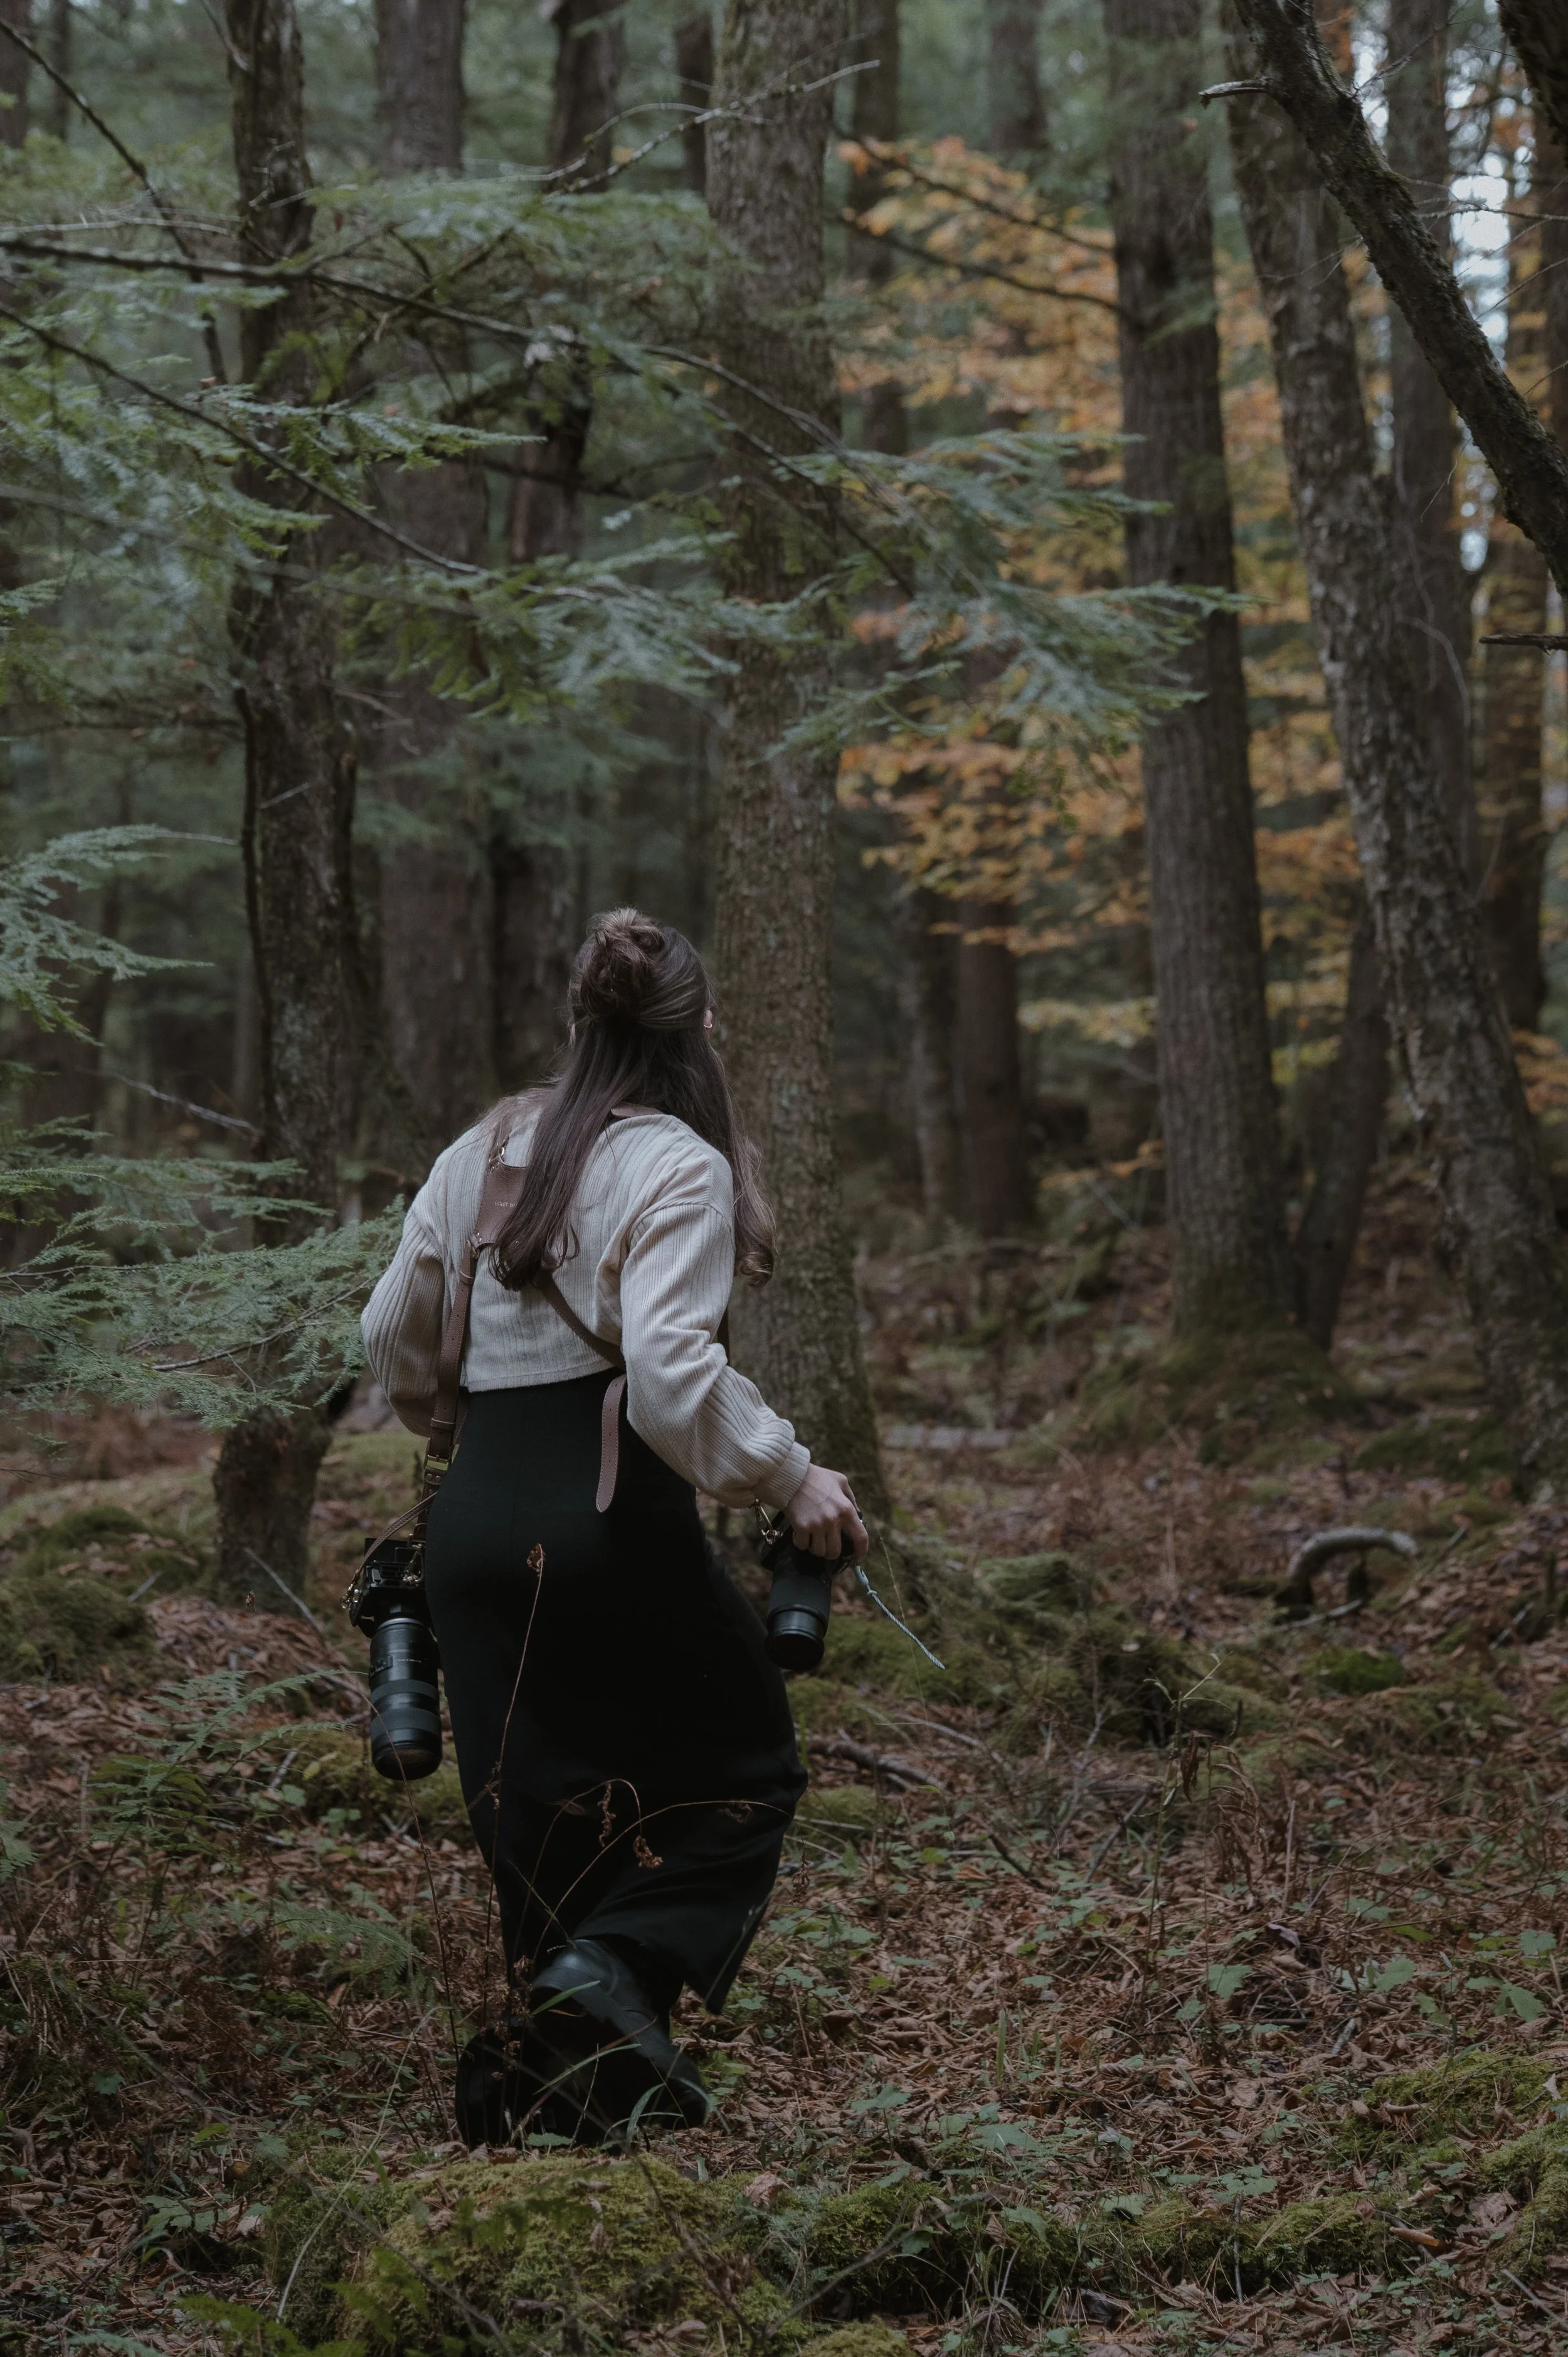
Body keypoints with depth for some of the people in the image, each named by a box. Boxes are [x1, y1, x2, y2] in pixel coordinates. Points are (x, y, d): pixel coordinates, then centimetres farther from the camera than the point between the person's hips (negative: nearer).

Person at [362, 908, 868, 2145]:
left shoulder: (481, 1151, 12)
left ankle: (539, 2090, 14)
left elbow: (394, 1339, 18)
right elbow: (670, 1368, -21)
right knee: (746, 1769, 11)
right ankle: (614, 1967, -11)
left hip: (475, 1520, 6)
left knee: (544, 1814, 14)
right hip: (610, 1517, -6)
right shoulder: (678, 1165, -9)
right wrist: (790, 1477, -12)